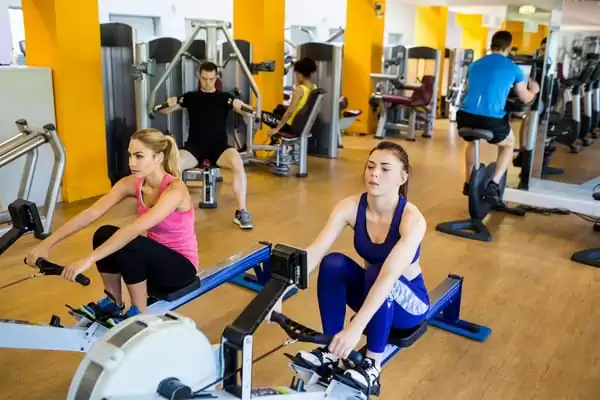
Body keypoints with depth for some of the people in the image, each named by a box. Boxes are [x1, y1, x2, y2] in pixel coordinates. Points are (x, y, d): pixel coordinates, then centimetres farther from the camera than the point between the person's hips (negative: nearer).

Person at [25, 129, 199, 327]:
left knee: (128, 243, -32)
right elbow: (91, 213, -17)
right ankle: (113, 303, 1)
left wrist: (88, 259, -47)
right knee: (104, 234, -18)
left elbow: (136, 228, -41)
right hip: (153, 259, 6)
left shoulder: (175, 189, -27)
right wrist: (46, 243, -27)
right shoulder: (131, 183, -7)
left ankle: (139, 314, -11)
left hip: (181, 266, -6)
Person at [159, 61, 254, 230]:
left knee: (237, 162, -34)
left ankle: (241, 211, -24)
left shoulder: (225, 97, 10)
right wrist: (169, 104, -14)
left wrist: (240, 106, -26)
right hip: (195, 146, 1)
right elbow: (163, 110, 11)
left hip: (219, 147, -1)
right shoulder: (191, 97, 13)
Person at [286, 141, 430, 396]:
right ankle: (331, 351, -13)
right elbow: (314, 252, -27)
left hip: (409, 302, -4)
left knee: (376, 271, -36)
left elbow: (389, 276, -42)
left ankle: (372, 366, -23)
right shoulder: (351, 207, -17)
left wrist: (355, 328, -53)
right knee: (333, 264, -26)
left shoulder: (412, 219, -29)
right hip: (372, 294, 4)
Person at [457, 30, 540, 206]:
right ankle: (493, 185, 10)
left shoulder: (475, 65, 17)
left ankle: (468, 183, 41)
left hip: (465, 118, 4)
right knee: (508, 144, 28)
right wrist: (534, 90, 41)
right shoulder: (513, 68, 8)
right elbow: (525, 98, 18)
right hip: (491, 121, -4)